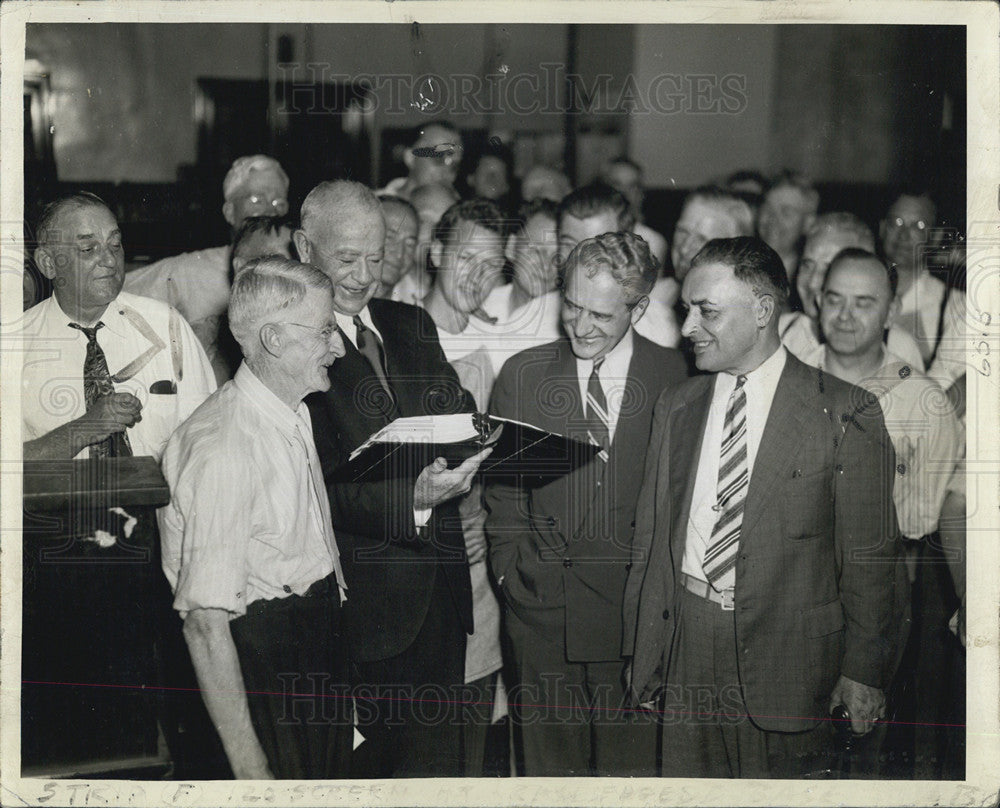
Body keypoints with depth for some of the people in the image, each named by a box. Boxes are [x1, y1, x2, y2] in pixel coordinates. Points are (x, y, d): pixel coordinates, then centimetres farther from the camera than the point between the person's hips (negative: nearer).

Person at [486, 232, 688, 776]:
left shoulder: (673, 376, 0)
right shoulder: (523, 374, 4)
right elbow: (502, 489, 10)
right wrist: (513, 565, 1)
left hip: (634, 609, -1)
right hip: (542, 606, 1)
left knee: (630, 762, 5)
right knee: (549, 763, 8)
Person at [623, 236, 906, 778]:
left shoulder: (844, 414, -6)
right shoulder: (675, 408, 9)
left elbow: (871, 559, -4)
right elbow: (649, 536, 12)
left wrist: (865, 671, -4)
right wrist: (640, 651, 10)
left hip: (785, 652, -4)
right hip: (684, 646, 4)